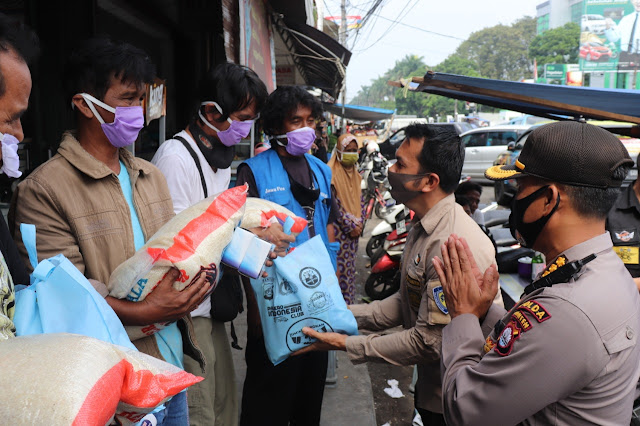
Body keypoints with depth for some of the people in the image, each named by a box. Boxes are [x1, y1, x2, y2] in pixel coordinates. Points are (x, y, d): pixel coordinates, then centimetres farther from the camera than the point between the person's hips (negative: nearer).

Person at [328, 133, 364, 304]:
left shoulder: (355, 174, 14)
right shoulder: (332, 173, -11)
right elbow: (334, 203, -15)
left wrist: (359, 222, 2)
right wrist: (350, 225, -13)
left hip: (354, 230, 7)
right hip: (339, 230, -7)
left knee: (350, 266, 12)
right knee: (340, 267, -6)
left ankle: (349, 303, 21)